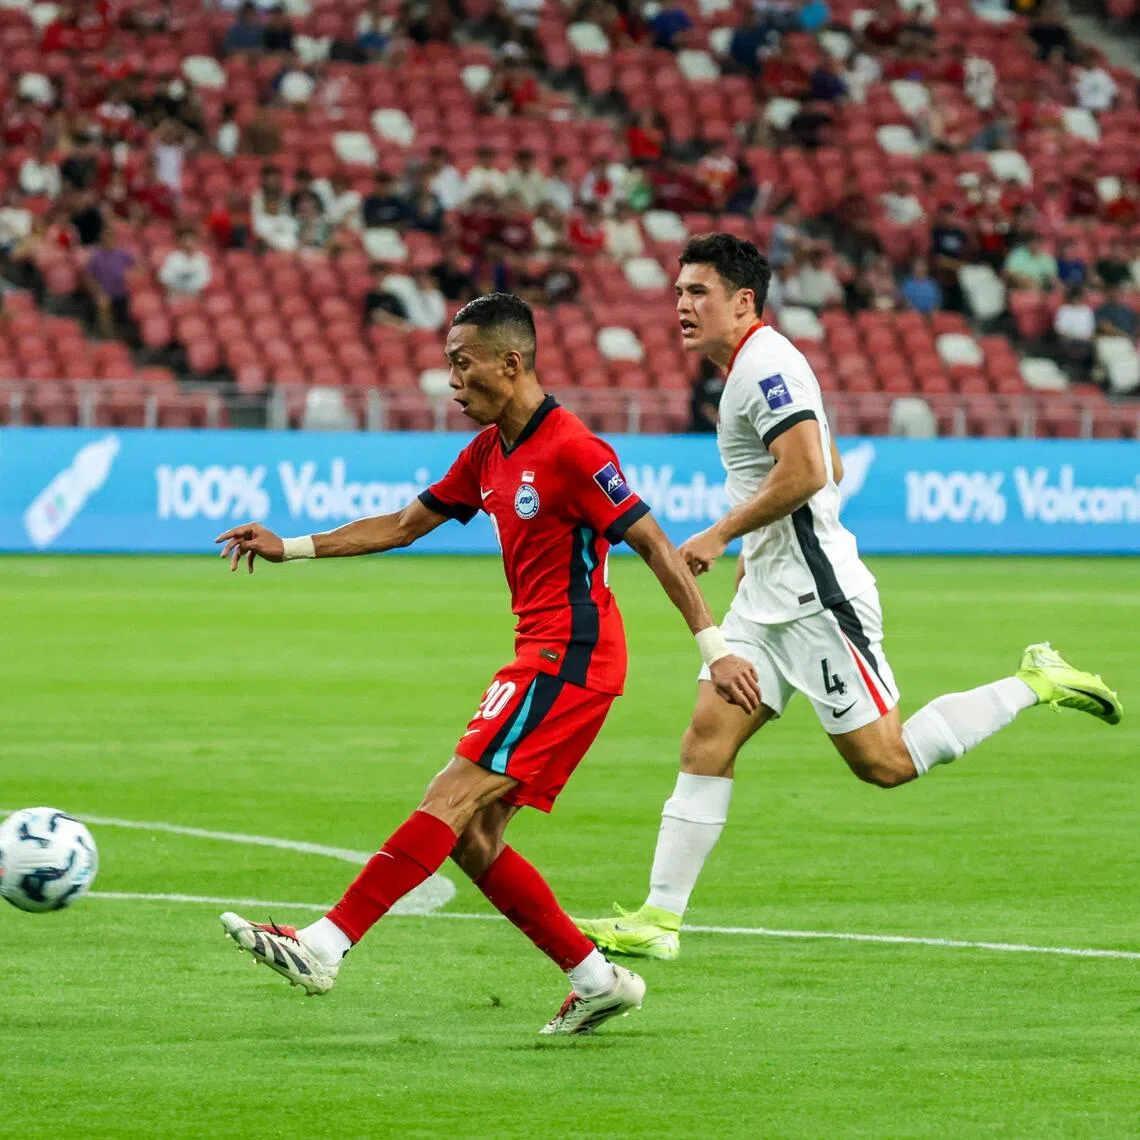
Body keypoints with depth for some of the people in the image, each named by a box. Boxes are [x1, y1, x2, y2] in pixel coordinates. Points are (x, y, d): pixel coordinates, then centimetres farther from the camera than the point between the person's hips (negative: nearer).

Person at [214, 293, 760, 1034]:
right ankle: (597, 981, 10)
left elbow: (653, 543, -15)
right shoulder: (489, 452, 14)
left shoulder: (571, 449, -14)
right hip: (543, 658, 10)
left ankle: (324, 947, -19)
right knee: (471, 838, 5)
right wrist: (289, 547, 19)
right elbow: (403, 526, 23)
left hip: (569, 659, -10)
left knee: (451, 802, -15)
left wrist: (714, 646, -18)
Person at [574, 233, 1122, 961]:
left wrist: (721, 535, -16)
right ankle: (659, 919, -1)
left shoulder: (765, 364, -14)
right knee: (706, 741, 1)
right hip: (770, 597, 10)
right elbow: (830, 469, 27)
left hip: (816, 595, -10)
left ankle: (1035, 684, 5)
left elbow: (804, 471, -25)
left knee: (883, 761, -7)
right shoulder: (751, 368, 18)